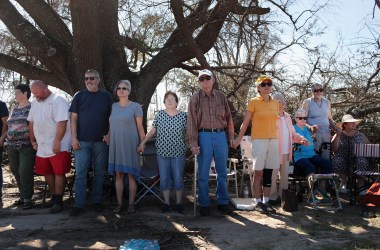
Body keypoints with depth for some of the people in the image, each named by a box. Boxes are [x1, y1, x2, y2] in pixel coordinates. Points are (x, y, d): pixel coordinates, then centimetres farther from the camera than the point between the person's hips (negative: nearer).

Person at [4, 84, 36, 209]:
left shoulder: (32, 108, -2)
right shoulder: (14, 109, 17)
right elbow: (8, 125, 24)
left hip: (27, 146, -7)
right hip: (12, 146, 7)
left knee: (25, 172, -9)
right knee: (16, 172, 10)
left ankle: (27, 198, 0)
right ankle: (23, 195, 22)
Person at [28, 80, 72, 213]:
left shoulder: (58, 101, -11)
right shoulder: (35, 103, 14)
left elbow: (62, 123, -19)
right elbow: (31, 123, 20)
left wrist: (57, 142, -22)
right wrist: (33, 141, 16)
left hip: (57, 146, -7)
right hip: (41, 147, 8)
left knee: (59, 173, -4)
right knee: (47, 173, 12)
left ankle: (58, 202, 2)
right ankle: (54, 197, 25)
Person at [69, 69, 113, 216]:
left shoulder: (106, 97, 7)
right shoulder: (79, 96, 5)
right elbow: (73, 118, 3)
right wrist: (74, 137, -5)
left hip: (101, 141, 1)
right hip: (82, 141, -1)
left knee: (99, 173, 8)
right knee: (80, 173, -1)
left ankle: (96, 201, 20)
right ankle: (79, 205, 4)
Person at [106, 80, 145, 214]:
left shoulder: (135, 106, -1)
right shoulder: (113, 106, 11)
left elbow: (140, 127, -2)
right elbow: (110, 126, 14)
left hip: (130, 144, -4)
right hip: (116, 144, 4)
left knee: (131, 174, 1)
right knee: (118, 174, 6)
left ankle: (131, 204, 8)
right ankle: (119, 203, 12)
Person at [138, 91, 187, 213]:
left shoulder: (184, 115, 0)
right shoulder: (159, 115, 4)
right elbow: (152, 131, 10)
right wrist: (143, 142, 9)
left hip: (178, 152, -1)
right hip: (162, 152, 1)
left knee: (178, 178, 5)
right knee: (164, 178, 6)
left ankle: (179, 203, 19)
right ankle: (167, 203, 17)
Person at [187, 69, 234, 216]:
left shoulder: (221, 96, 9)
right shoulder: (195, 98, 2)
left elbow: (228, 117, 11)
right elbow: (192, 122, -2)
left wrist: (231, 136, 6)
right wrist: (193, 143, -9)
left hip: (220, 135, 3)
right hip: (204, 136, -2)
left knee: (222, 171, 9)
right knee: (203, 173, 3)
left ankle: (222, 202, 21)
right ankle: (204, 204, 14)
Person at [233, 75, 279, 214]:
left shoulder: (275, 103, 12)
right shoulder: (253, 102, -3)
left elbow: (274, 122, 16)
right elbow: (245, 122, -3)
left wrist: (277, 139, 13)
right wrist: (238, 139, -5)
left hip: (273, 140, 5)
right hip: (259, 140, -5)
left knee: (269, 172, 7)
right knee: (258, 172, -2)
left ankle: (266, 201, 16)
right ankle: (257, 202, 8)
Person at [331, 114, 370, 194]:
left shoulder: (360, 135, 16)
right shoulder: (338, 135, 10)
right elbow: (334, 149, -4)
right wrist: (338, 136, -12)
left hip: (357, 158, 1)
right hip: (342, 158, -1)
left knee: (362, 162, -33)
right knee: (336, 161, -32)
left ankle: (361, 185, -17)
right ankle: (344, 183, -9)